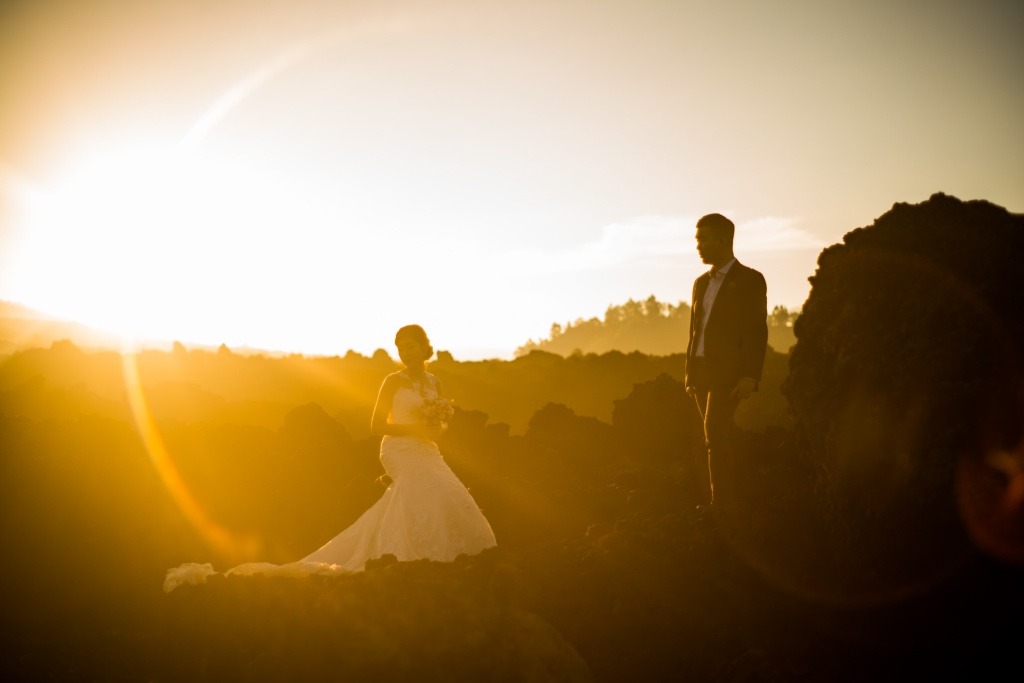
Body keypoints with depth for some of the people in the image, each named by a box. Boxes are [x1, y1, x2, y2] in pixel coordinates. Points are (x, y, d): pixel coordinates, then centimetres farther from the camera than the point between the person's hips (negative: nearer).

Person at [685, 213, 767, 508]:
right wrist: (689, 372, 13)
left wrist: (750, 376, -17)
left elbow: (757, 331, -9)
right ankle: (730, 492, 17)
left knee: (715, 433, -15)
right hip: (701, 371, 7)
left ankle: (719, 499, -12)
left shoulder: (750, 280, -3)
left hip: (728, 372, -7)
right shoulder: (701, 283, 17)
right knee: (720, 438, 10)